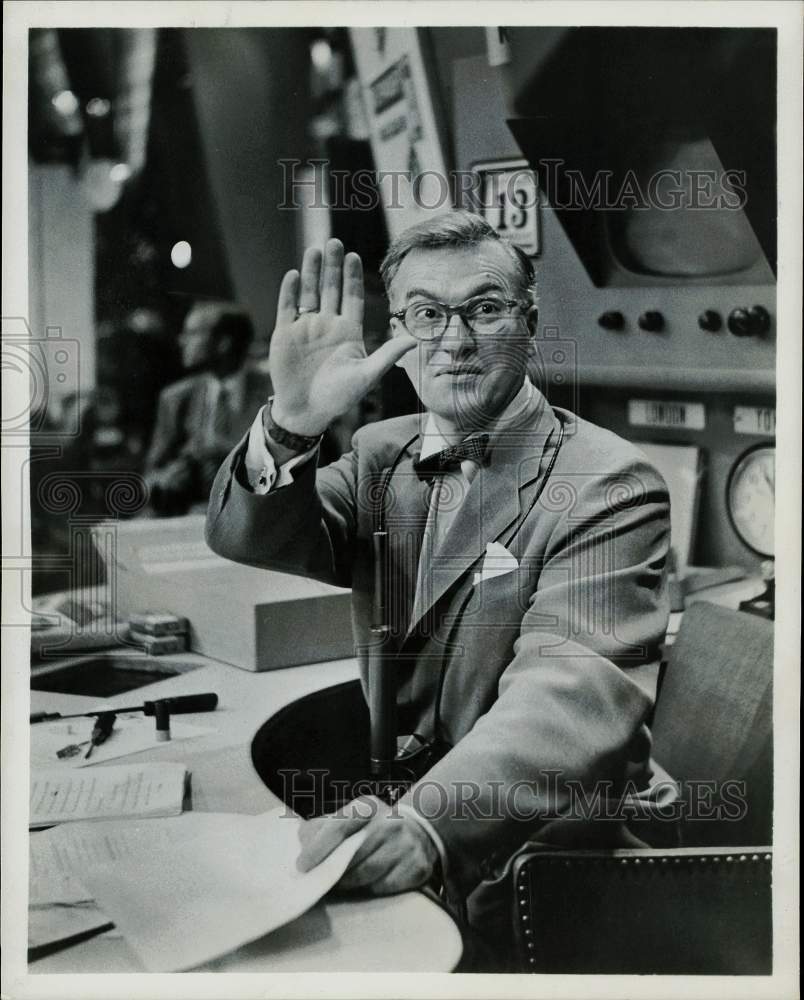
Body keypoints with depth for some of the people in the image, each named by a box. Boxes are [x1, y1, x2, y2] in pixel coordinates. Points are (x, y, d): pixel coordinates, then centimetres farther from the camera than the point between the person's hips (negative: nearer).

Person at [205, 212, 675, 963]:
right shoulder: (382, 452, 9)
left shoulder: (608, 484, -13)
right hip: (388, 799, 6)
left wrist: (426, 824, -45)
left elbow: (571, 691, -27)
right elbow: (247, 538, -3)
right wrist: (292, 423, -24)